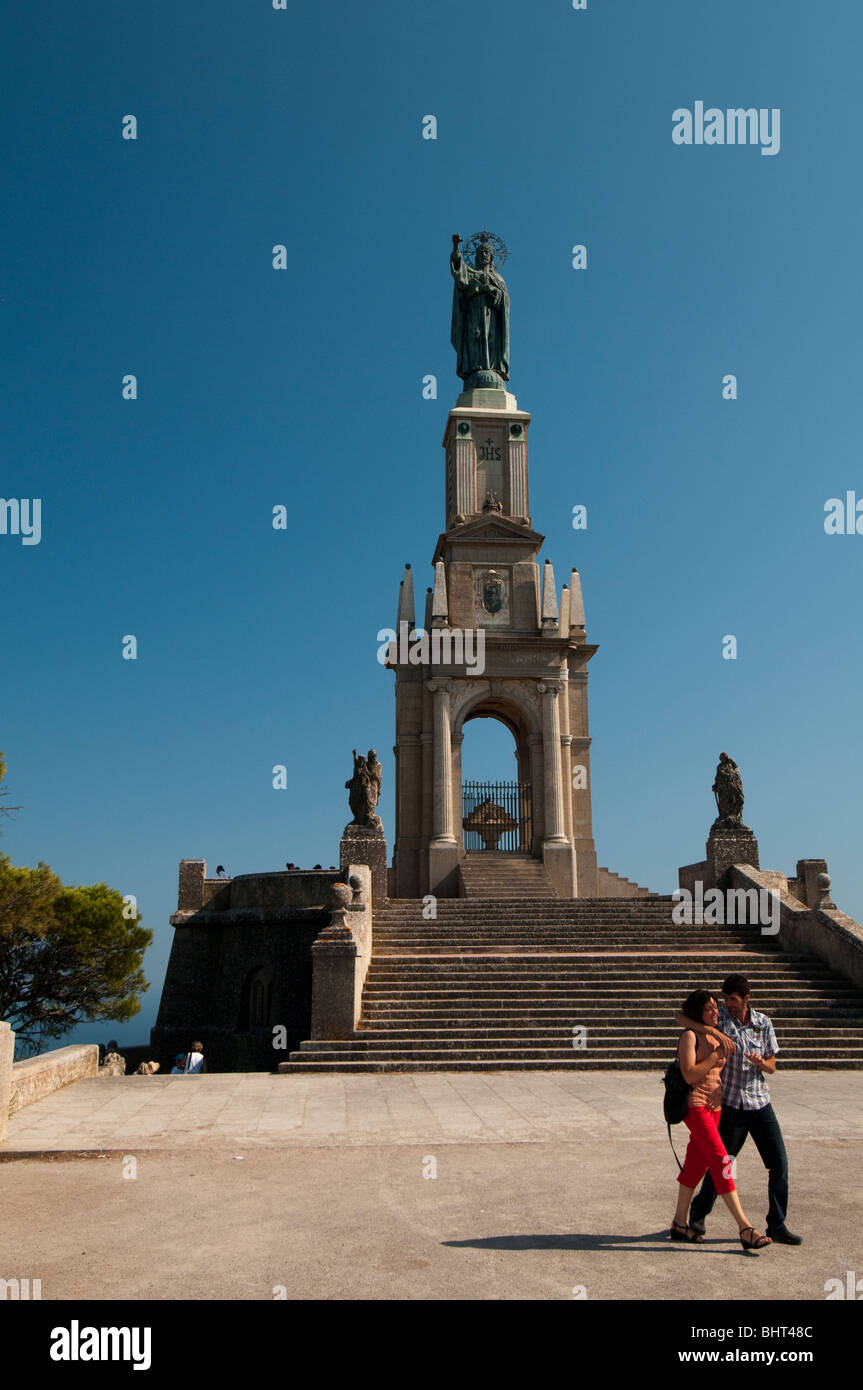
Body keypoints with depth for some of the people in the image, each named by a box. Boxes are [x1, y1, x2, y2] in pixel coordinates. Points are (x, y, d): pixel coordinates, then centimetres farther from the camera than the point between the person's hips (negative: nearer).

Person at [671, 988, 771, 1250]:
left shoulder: (716, 1037, 14)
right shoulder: (689, 1036, -10)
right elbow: (689, 1075, -19)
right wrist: (716, 1055, -16)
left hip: (715, 1106, 8)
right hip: (695, 1105, -8)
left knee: (696, 1164, 11)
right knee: (721, 1161, -13)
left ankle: (680, 1222, 19)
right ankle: (745, 1228, -13)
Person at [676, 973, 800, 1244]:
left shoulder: (763, 1023, 2)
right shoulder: (720, 1016, -7)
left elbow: (771, 1067, 9)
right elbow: (680, 1017, -14)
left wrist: (760, 1062, -16)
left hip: (760, 1103, 3)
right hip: (731, 1106, -3)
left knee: (779, 1165, 1)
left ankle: (777, 1226, 16)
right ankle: (698, 1214, 24)